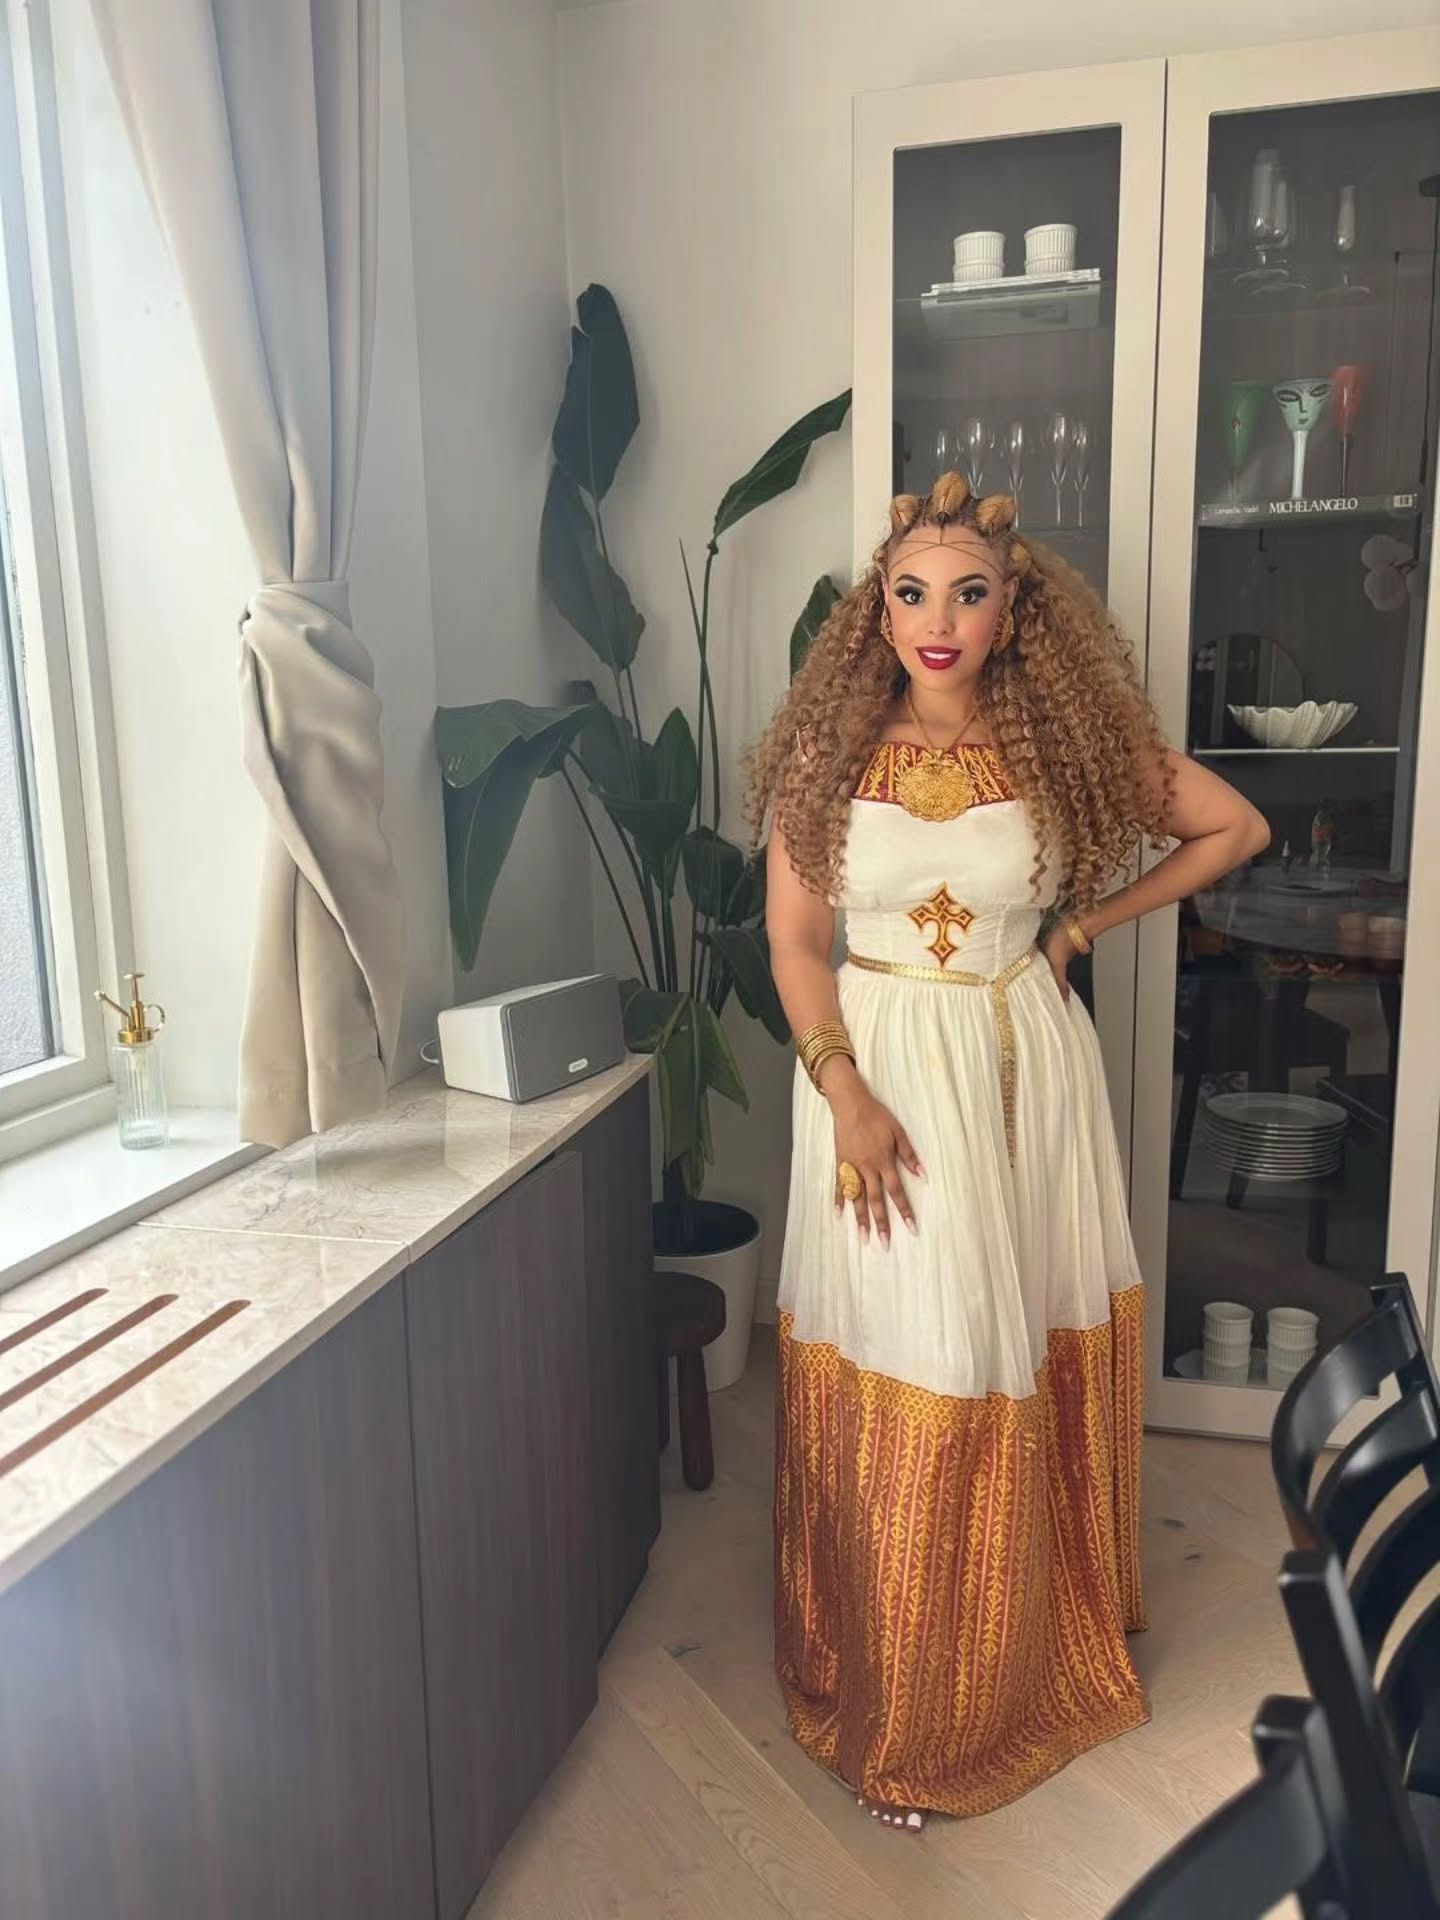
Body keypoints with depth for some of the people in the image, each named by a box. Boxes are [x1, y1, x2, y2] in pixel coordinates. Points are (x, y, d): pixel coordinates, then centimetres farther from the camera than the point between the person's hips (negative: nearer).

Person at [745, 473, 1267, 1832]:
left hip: (1026, 1071, 1)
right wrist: (848, 1095, -14)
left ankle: (1045, 1651, 37)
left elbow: (1236, 828, 7)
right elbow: (794, 940, -3)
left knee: (1038, 1366, 11)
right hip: (881, 1073, -1)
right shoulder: (831, 751, -3)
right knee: (901, 1384, 5)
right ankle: (900, 1707, 26)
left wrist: (1081, 926, 2)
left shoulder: (1065, 743, -2)